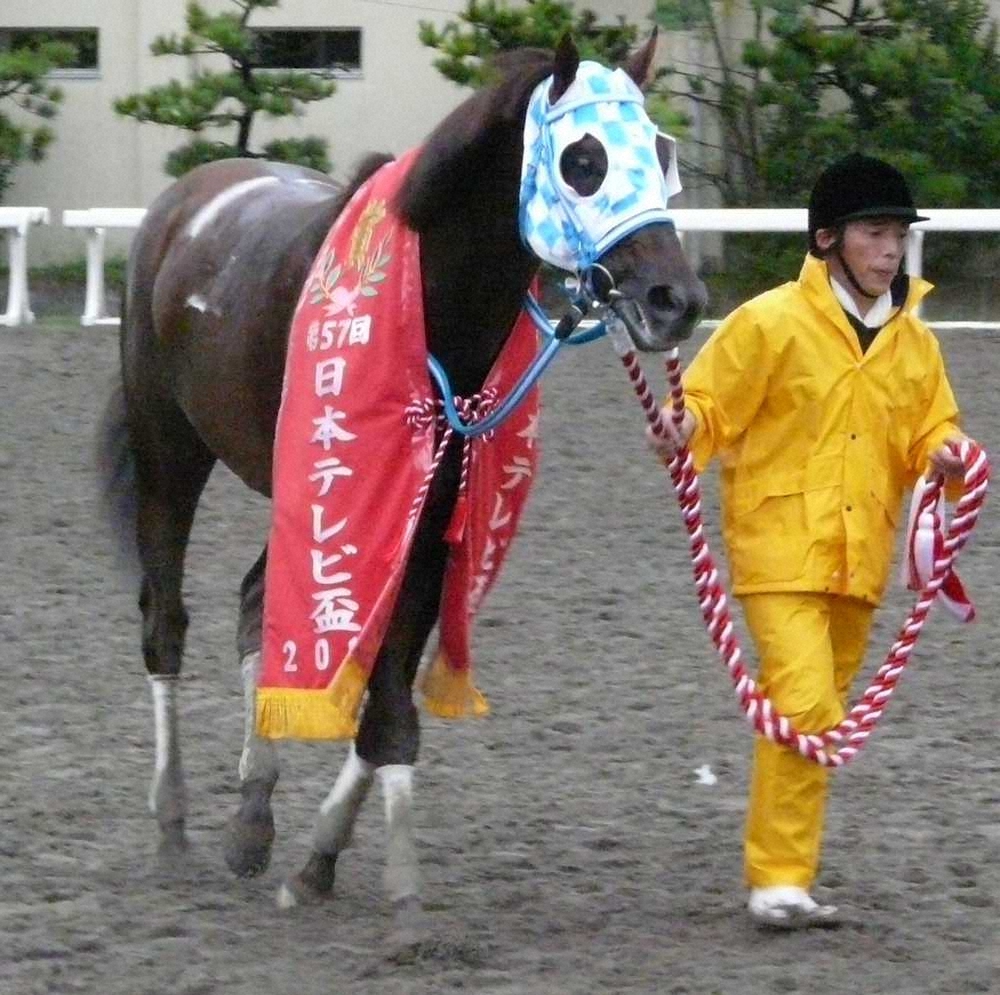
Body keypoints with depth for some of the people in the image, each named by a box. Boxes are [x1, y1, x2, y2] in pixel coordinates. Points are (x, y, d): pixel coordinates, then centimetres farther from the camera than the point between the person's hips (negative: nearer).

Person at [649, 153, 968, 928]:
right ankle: (781, 879, -14)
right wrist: (683, 435, -24)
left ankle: (783, 877, 22)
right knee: (803, 704, -18)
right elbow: (710, 408, -3)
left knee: (819, 718, 11)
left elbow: (929, 434, 16)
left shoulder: (913, 341, 10)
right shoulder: (770, 323, -6)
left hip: (860, 560, 6)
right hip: (781, 550, -6)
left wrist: (945, 458, -6)